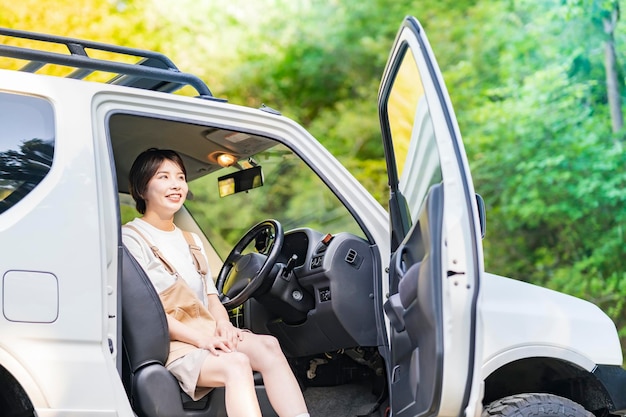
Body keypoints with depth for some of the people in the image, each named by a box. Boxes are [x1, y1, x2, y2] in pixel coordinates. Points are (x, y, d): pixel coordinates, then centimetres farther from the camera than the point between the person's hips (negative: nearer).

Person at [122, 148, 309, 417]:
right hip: (166, 346, -7)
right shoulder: (131, 238, -1)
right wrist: (199, 337, -21)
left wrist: (222, 323, -6)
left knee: (267, 345, -22)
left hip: (206, 336, 7)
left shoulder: (191, 241, 25)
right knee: (236, 363, -33)